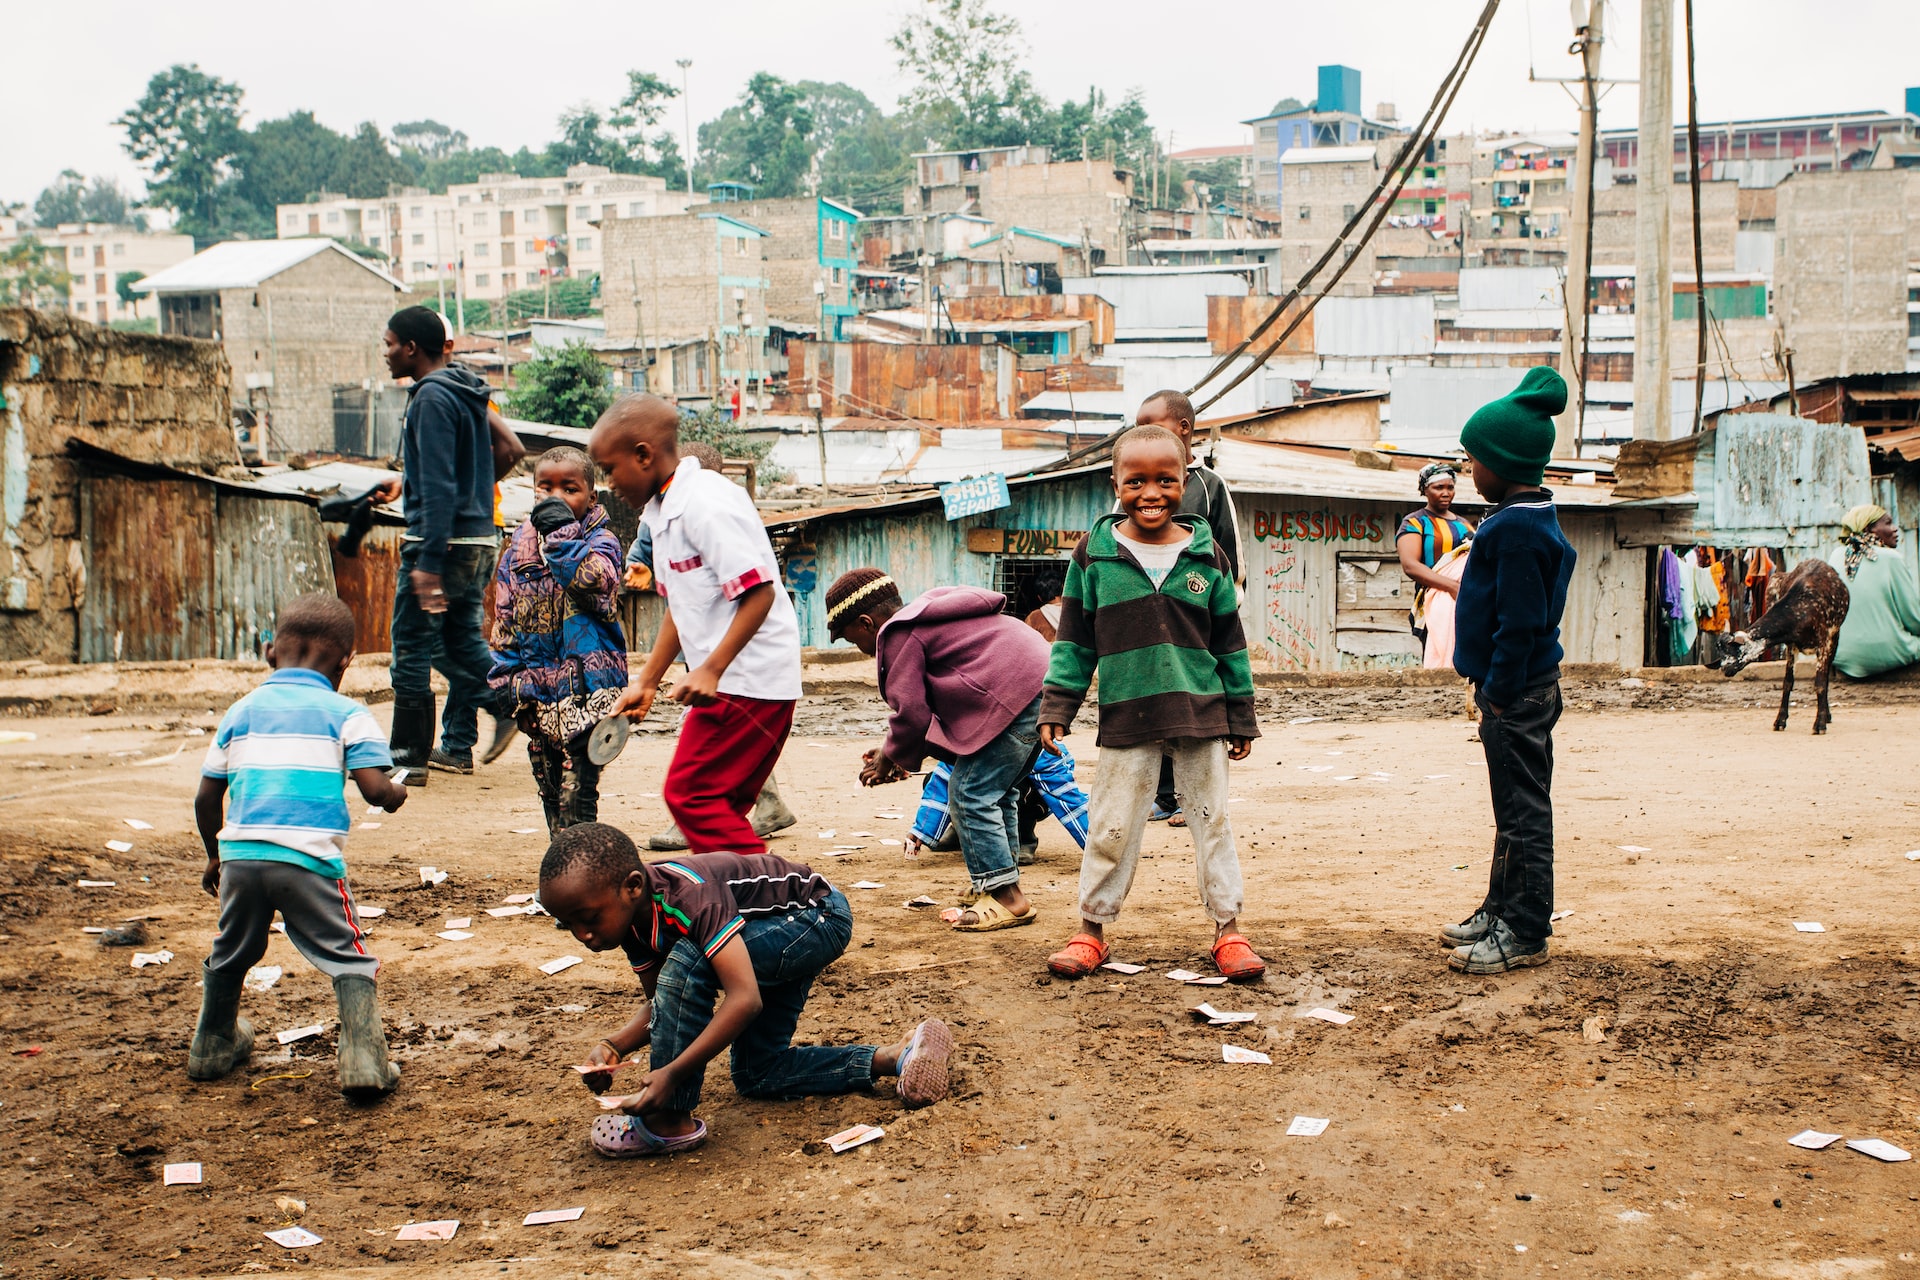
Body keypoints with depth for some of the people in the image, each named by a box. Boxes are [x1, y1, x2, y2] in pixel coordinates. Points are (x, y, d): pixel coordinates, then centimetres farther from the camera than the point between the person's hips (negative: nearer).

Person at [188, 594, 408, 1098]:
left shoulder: (240, 711, 16)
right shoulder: (347, 714, 4)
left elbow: (206, 799, 17)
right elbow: (375, 790, -7)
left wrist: (215, 857, 31)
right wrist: (396, 794, 16)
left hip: (240, 853, 4)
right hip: (310, 859, -4)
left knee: (230, 956, 24)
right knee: (348, 960, 4)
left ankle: (212, 1047, 42)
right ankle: (363, 1061, -9)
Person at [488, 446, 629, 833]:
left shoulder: (599, 540, -3)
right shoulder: (521, 542, 11)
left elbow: (593, 578, -27)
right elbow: (504, 615, 14)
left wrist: (562, 530, -21)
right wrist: (506, 673, 9)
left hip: (585, 681, -6)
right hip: (536, 685, 6)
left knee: (578, 780, -10)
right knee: (547, 781, 14)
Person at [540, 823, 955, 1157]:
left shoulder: (690, 895, -36)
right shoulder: (633, 917, -9)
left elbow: (745, 999, -41)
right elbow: (660, 1003, 0)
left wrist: (672, 1072, -43)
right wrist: (615, 1046, -19)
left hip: (820, 915, -10)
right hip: (782, 931, 10)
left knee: (687, 961, -31)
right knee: (756, 1076, 12)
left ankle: (670, 1119, -19)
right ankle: (894, 1057, 9)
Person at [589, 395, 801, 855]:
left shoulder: (706, 503, -16)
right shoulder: (662, 511, 15)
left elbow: (759, 592, -22)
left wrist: (711, 670, -24)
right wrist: (647, 682, 22)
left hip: (748, 681, -10)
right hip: (724, 681, 10)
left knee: (690, 794, -9)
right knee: (720, 804, 12)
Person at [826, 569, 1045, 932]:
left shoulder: (899, 635, -5)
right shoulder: (926, 619, 27)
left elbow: (911, 712, -9)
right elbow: (929, 704, 28)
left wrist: (890, 758, 8)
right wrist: (901, 753, 22)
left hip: (1014, 695, -11)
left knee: (971, 795, -6)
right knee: (997, 794, 19)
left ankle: (1005, 897, -4)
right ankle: (1001, 891, 25)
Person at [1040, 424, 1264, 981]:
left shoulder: (1207, 556, 3)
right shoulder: (1094, 554, -1)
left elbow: (1230, 644, 8)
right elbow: (1074, 640, 5)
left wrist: (1241, 719, 9)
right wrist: (1056, 707, -1)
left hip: (1200, 715, 1)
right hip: (1125, 718, -1)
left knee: (1212, 821, 8)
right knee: (1111, 827, 5)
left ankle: (1228, 929, 18)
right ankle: (1092, 929, 19)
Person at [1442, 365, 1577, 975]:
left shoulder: (1517, 528, -20)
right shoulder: (1527, 518, 12)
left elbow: (1520, 622, -23)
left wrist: (1499, 693, -19)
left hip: (1518, 694, -10)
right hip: (1517, 689, 10)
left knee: (1523, 810, -3)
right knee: (1513, 808, 18)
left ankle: (1525, 932, 3)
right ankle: (1502, 908, 28)